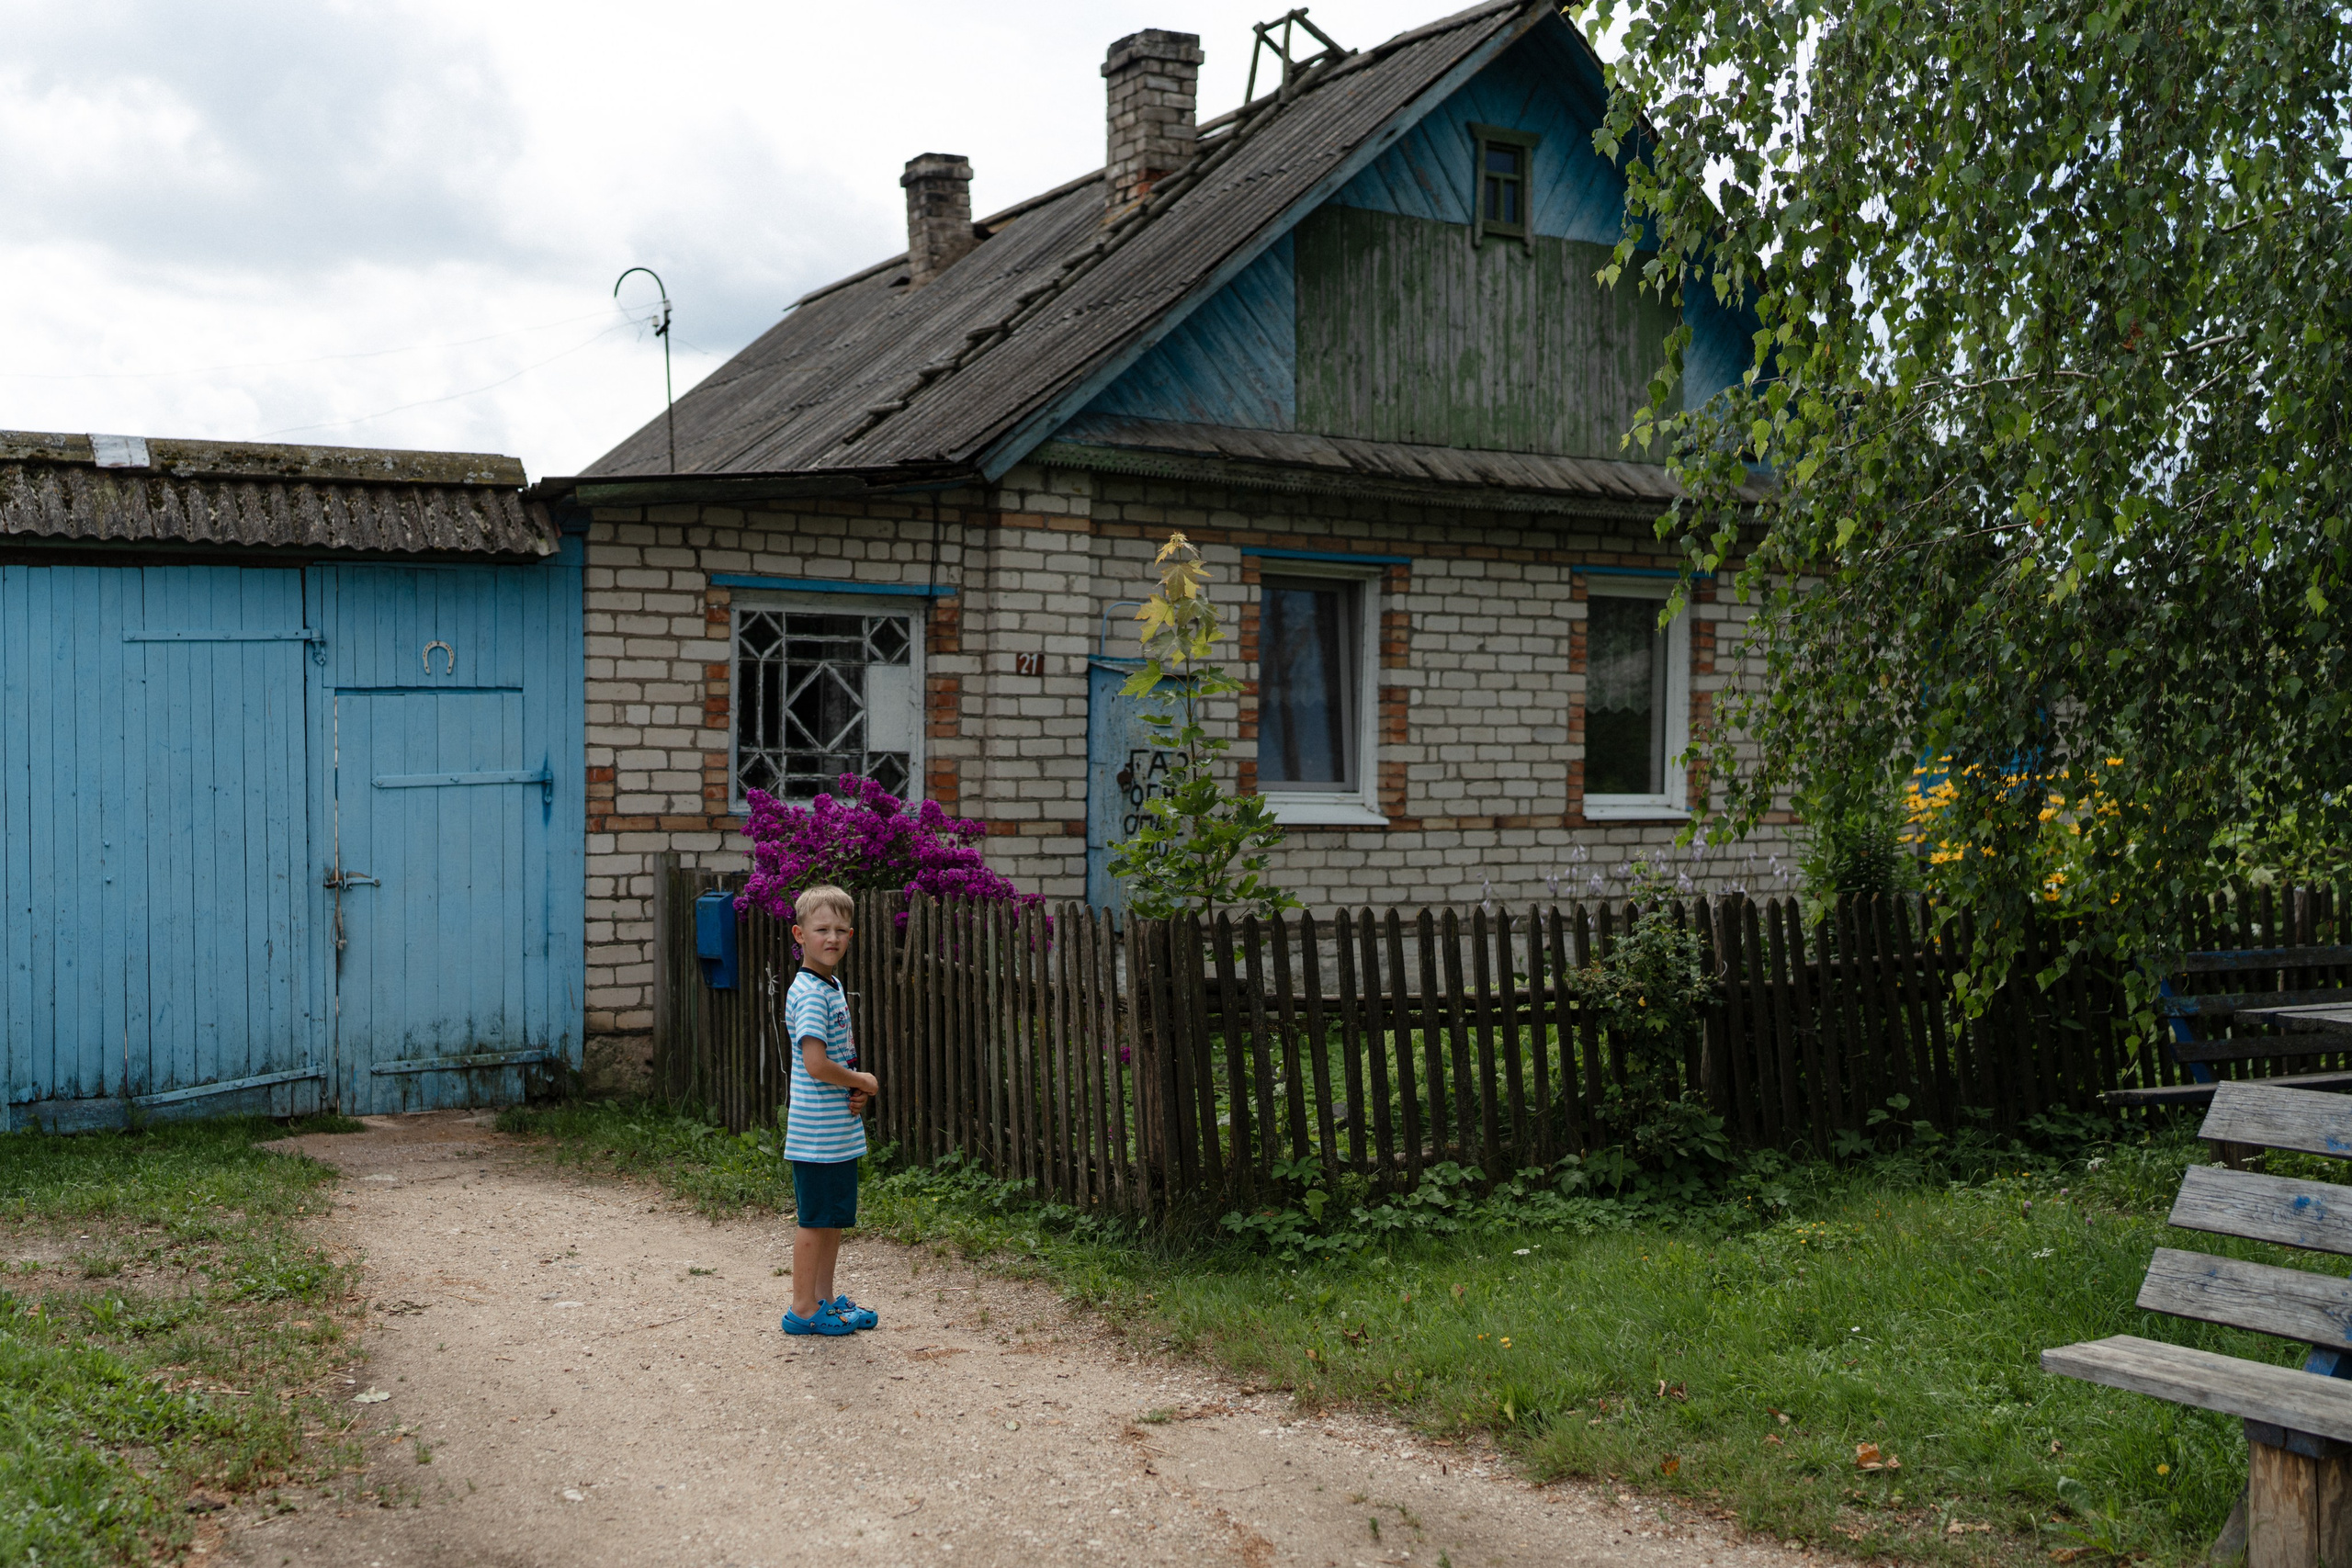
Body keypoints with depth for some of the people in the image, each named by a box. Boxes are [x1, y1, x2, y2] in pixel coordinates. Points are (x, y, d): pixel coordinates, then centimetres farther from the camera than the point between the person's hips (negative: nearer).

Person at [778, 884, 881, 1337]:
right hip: (818, 1131, -9)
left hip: (841, 1129, 9)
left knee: (835, 1217, 17)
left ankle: (824, 1299, 28)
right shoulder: (809, 994, -18)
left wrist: (855, 1090, 3)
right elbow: (817, 1064, -26)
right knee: (815, 1220, 0)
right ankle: (803, 1310, 10)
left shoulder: (833, 986, 13)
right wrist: (863, 1083, -10)